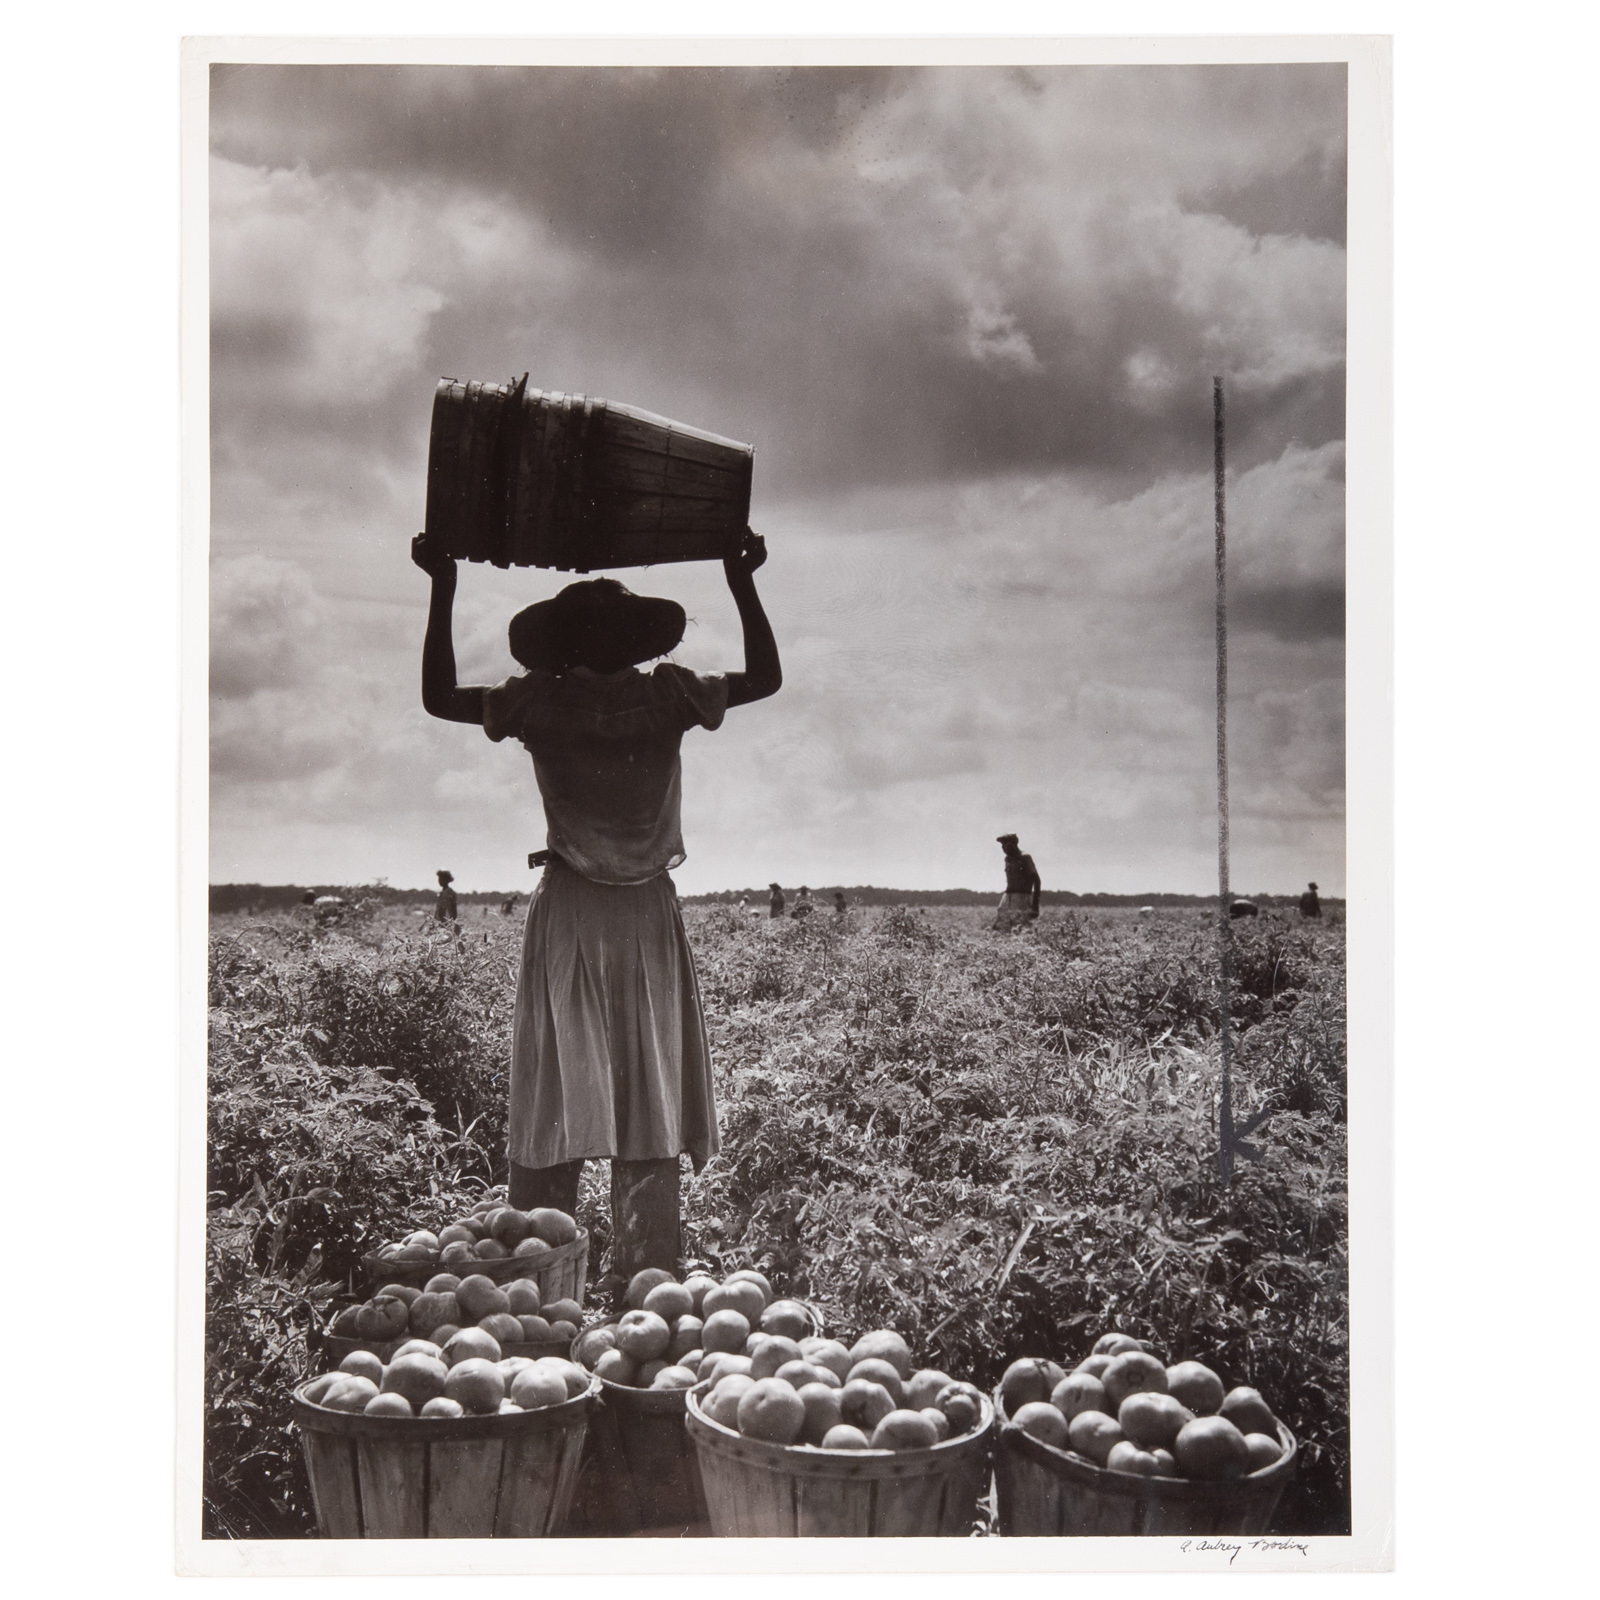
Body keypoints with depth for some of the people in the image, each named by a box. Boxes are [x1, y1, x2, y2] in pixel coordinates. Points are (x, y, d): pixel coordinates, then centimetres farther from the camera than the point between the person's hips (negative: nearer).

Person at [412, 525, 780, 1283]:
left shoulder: (537, 703, -3)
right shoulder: (668, 695, -2)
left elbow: (437, 697, 10)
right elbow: (766, 678, 11)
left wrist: (443, 590, 11)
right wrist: (742, 582, 15)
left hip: (567, 914, 0)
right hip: (648, 916, 0)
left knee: (551, 1106, 3)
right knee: (649, 1106, 4)